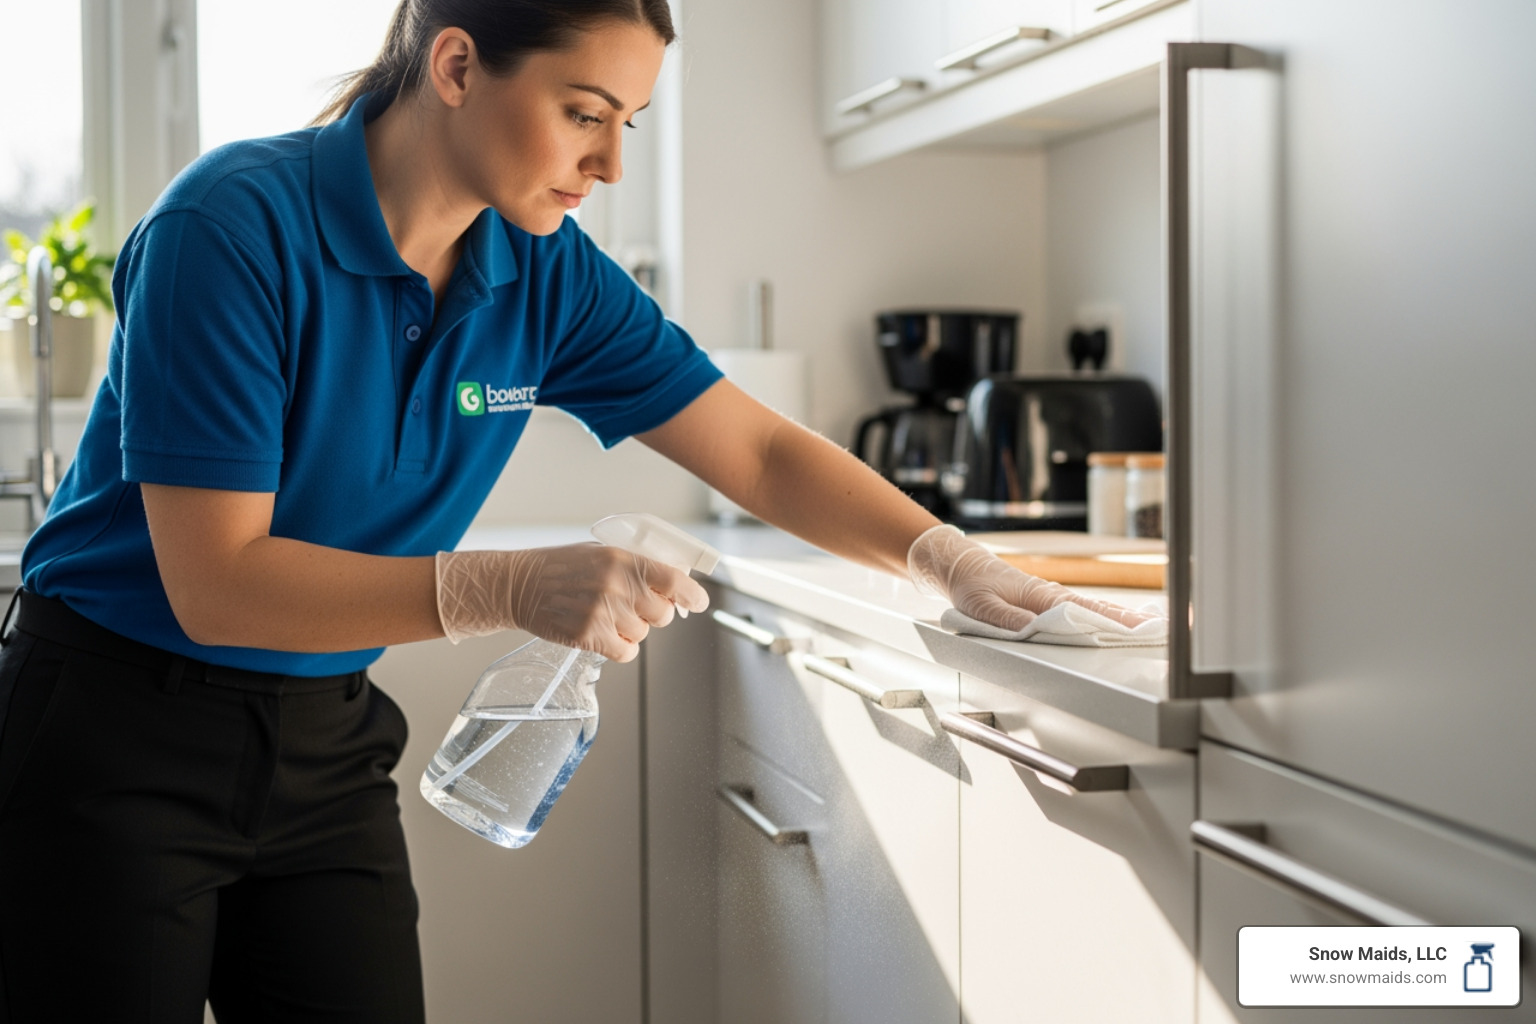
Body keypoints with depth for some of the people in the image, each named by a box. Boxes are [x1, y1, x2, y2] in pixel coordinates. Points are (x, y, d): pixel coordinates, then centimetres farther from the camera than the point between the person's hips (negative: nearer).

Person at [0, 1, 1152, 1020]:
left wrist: (954, 561, -14)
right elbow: (215, 581, -26)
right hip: (121, 739, -5)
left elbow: (761, 453, 0)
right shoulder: (236, 226, -22)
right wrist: (512, 589, -36)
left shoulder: (548, 275, -4)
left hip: (329, 743, 5)